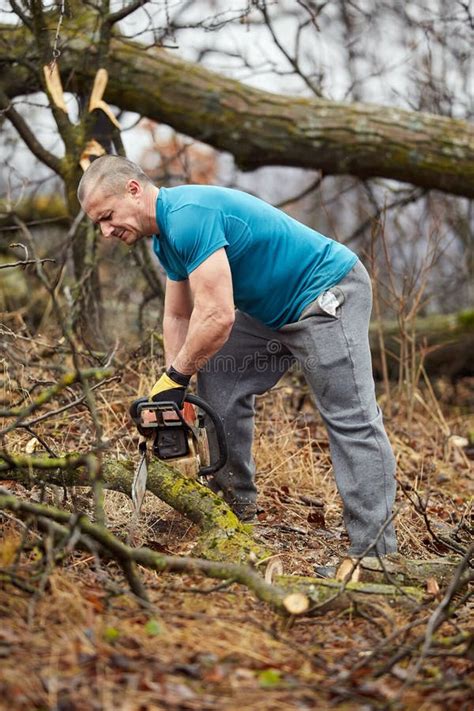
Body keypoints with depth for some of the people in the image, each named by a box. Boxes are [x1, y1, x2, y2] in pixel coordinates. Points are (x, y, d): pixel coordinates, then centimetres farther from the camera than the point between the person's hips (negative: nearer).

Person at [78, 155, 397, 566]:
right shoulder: (166, 238, 8)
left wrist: (177, 376, -17)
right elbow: (178, 318, 13)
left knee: (351, 419, -12)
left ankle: (375, 553, -13)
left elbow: (216, 316, -31)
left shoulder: (189, 216, -26)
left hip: (329, 293, -11)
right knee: (217, 380, 10)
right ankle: (235, 505, 18)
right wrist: (174, 387, 3)